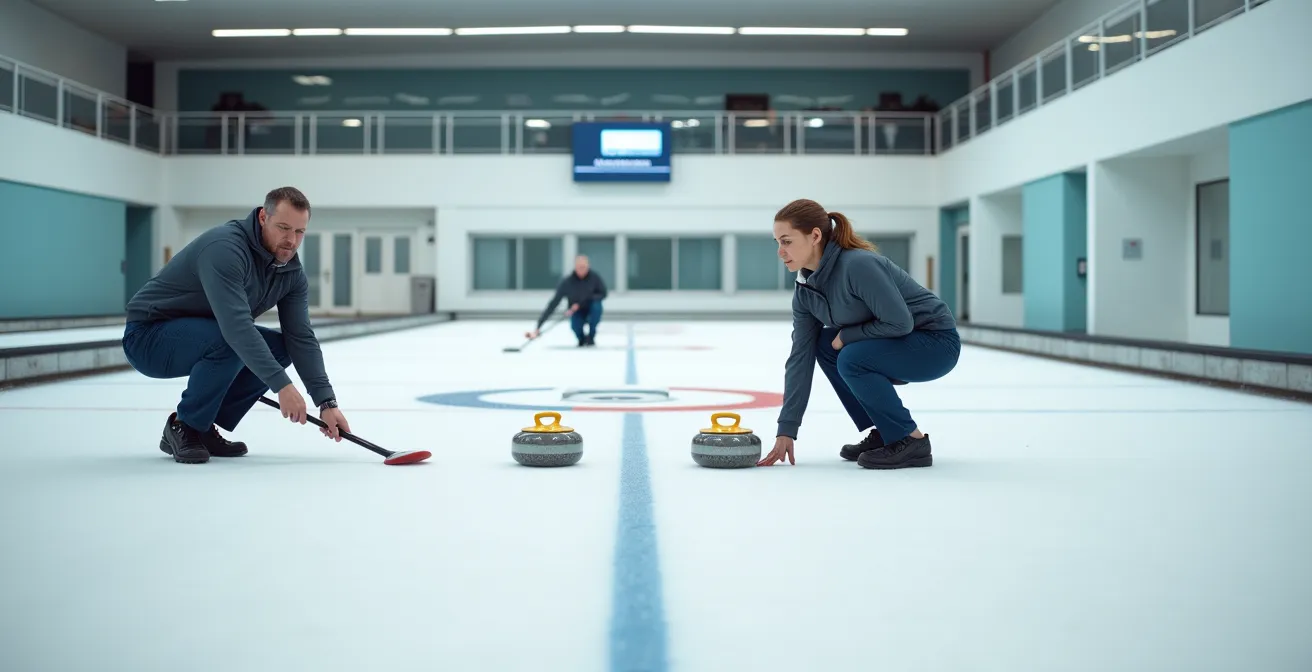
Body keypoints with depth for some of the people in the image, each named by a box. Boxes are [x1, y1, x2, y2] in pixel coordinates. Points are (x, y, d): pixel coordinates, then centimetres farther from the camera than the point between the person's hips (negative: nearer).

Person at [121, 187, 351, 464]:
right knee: (230, 343, -33)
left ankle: (204, 427, 3)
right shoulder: (225, 248, -29)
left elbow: (301, 338, -8)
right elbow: (237, 326, -39)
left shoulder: (292, 271, -4)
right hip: (149, 337, -8)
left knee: (280, 348, -6)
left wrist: (326, 401, -18)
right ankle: (184, 428, -10)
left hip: (202, 337, 8)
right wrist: (282, 385, -42)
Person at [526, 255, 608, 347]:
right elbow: (553, 304, -26)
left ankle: (591, 336, -8)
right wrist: (538, 327, -33)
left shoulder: (594, 277, -19)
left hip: (591, 312, 2)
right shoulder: (567, 282, -23)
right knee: (575, 325, -34)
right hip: (577, 313, -2)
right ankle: (582, 338, 4)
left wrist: (581, 303, -27)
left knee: (597, 305, -32)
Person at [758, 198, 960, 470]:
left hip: (937, 343, -9)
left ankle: (911, 441, -10)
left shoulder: (858, 264, -28)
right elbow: (801, 357, -2)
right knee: (823, 344, 3)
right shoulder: (806, 288, -3)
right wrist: (786, 430, -5)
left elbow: (899, 322, -28)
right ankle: (884, 433, 9)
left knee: (852, 359, -25)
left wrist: (847, 335, -13)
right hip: (897, 345, 9)